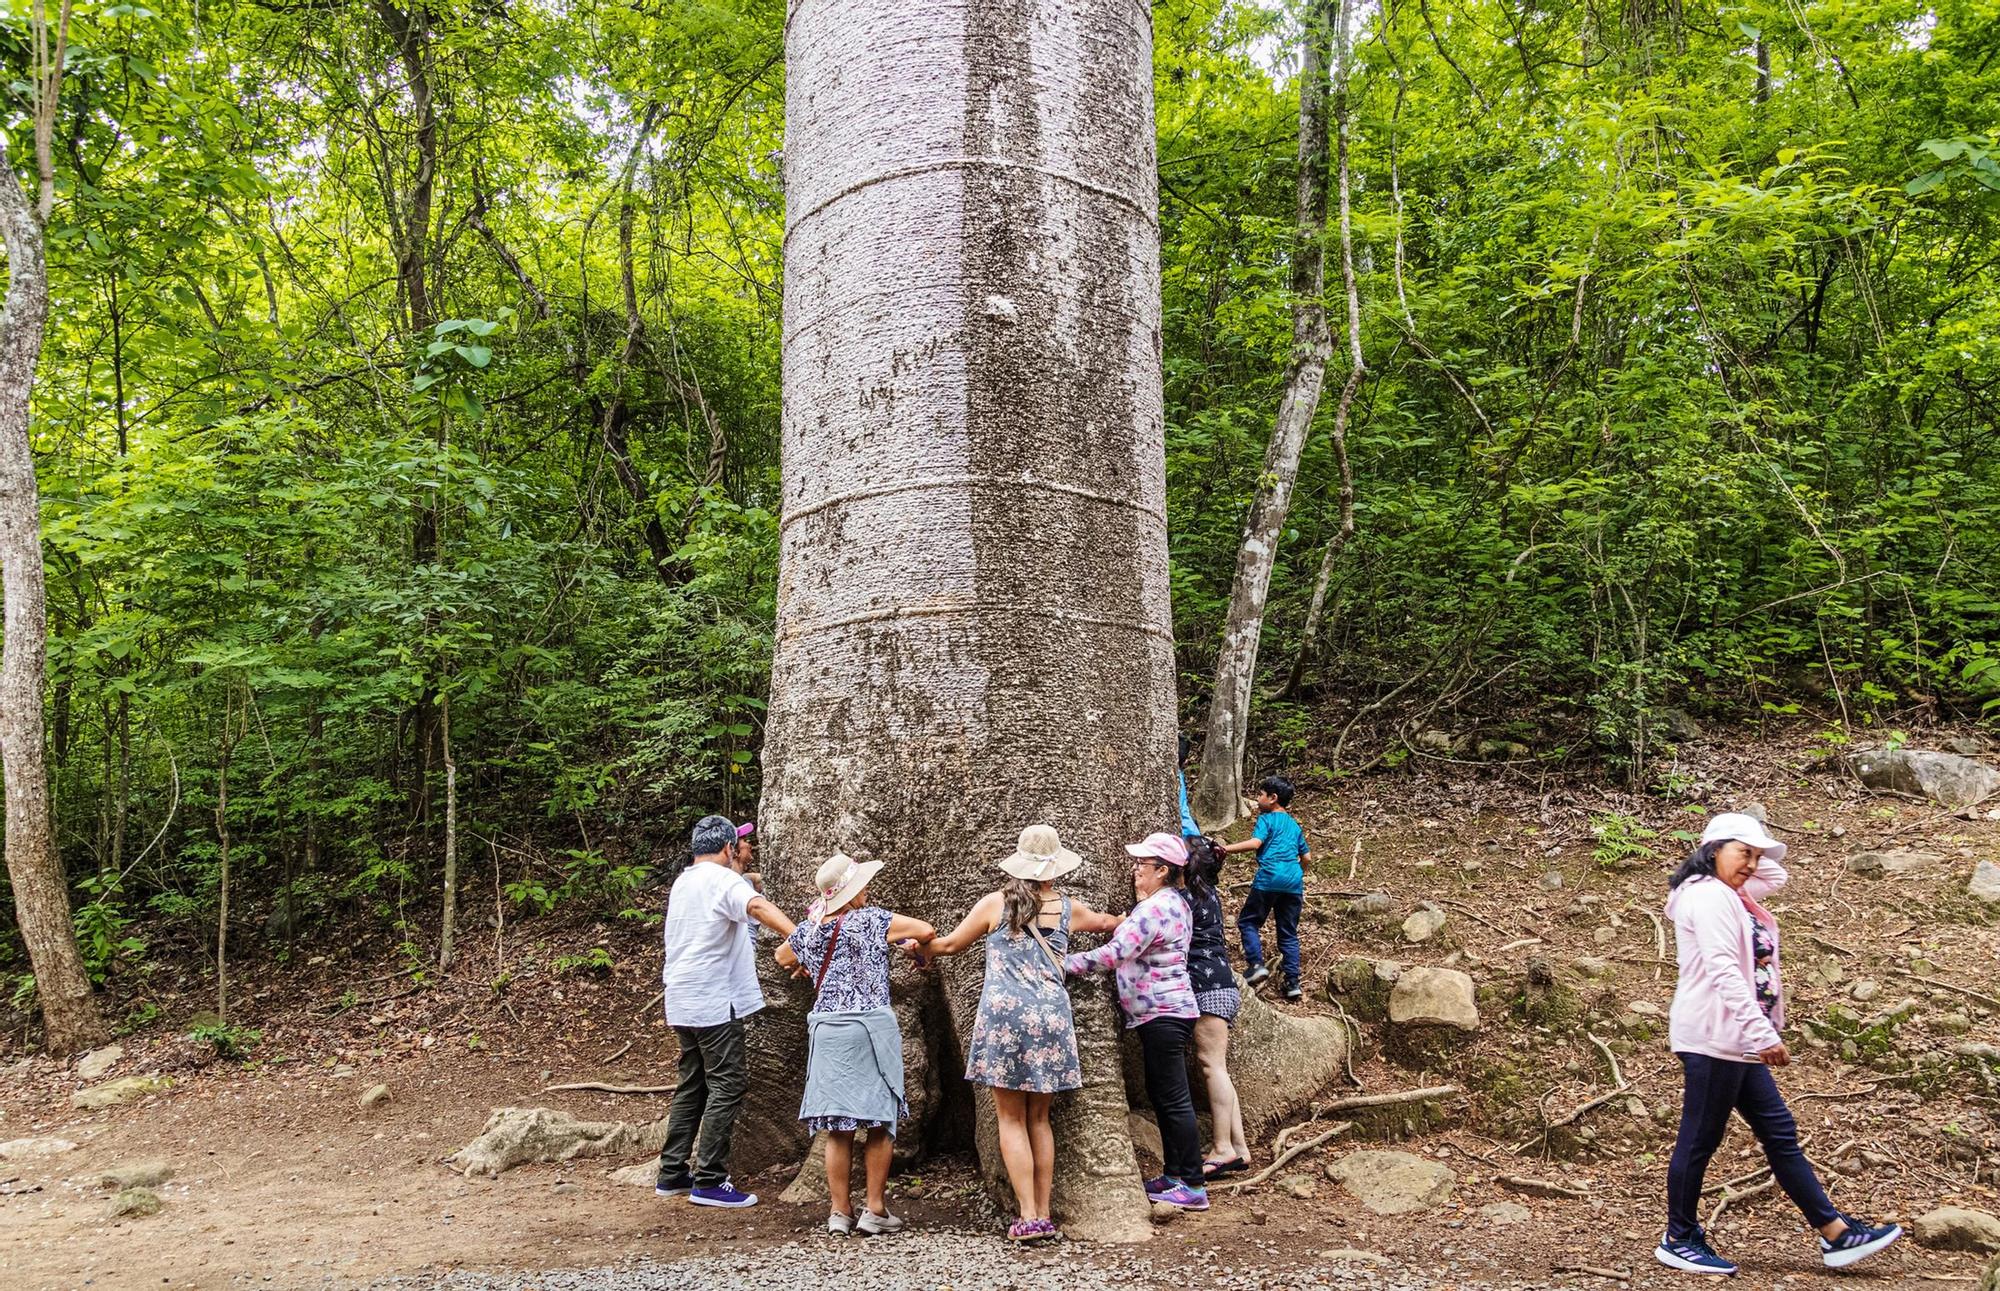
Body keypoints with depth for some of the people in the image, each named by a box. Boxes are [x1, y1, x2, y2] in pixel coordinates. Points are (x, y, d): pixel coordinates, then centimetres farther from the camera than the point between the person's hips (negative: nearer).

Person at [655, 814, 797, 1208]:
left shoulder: (682, 882, 15)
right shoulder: (723, 880, -12)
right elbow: (757, 907, -32)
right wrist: (798, 938, -44)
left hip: (682, 1002, 9)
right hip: (714, 1002, -9)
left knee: (693, 1085, 16)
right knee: (726, 1087, -5)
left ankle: (672, 1173, 19)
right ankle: (709, 1182, -5)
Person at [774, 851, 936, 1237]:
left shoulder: (809, 930, 5)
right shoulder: (871, 920, -8)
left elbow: (781, 956, 26)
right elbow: (927, 931, -8)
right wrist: (919, 949, 13)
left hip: (826, 1029, 4)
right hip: (871, 1026, -4)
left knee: (837, 1126, 9)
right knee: (882, 1122, 7)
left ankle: (839, 1212, 12)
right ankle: (875, 1210, 9)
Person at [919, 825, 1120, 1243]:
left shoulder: (995, 904, 2)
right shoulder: (1068, 909, 9)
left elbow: (951, 943, 13)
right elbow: (1106, 921, 30)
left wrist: (922, 948, 34)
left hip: (1004, 1014, -2)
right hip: (1051, 1017, 3)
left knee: (1011, 1120, 3)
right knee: (1039, 1120, 12)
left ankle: (1028, 1218, -2)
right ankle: (1044, 1214, 13)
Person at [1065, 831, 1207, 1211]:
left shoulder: (1154, 909, -20)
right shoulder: (1176, 902, 13)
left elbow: (1114, 953, -27)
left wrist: (1065, 964, -23)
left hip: (1162, 1014, -11)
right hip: (1166, 1011, 11)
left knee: (1173, 1099, -5)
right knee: (1161, 1095, 16)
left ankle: (1193, 1186, 1)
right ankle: (1174, 1175, 24)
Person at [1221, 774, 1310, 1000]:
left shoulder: (1267, 819, 2)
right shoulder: (1294, 825, 22)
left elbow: (1255, 842, -16)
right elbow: (1306, 856, 26)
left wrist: (1226, 848, -17)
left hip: (1269, 878, -6)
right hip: (1294, 881, 6)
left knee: (1248, 922, 7)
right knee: (1289, 933, 10)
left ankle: (1256, 964, -9)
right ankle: (1292, 984, 5)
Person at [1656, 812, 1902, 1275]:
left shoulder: (1730, 896, 17)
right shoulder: (1708, 895, -14)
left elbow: (1776, 875, 35)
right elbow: (1724, 971, -24)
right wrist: (1763, 1033, -28)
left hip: (1737, 1041, 11)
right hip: (1713, 1037, -10)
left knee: (1779, 1131, 12)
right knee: (1700, 1138, -2)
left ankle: (1836, 1233, 18)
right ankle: (1679, 1240, 7)